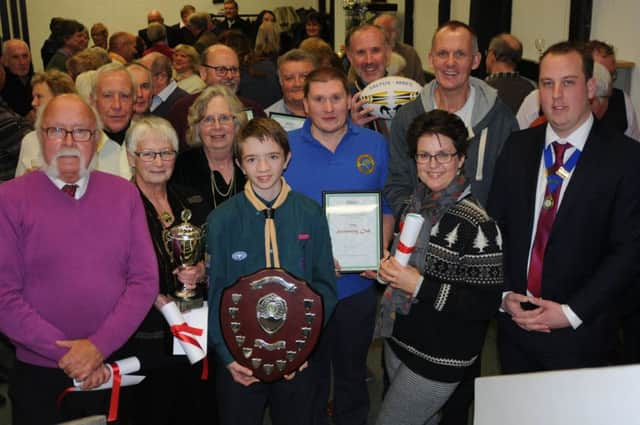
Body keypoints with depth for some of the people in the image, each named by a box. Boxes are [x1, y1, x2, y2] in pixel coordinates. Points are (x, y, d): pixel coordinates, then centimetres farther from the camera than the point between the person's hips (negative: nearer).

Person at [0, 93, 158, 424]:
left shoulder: (124, 193, 2)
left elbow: (145, 279, -2)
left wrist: (98, 346, -12)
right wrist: (69, 354, -12)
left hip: (113, 374, 2)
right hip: (39, 376, -2)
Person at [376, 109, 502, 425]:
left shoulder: (476, 224, -21)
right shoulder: (416, 205, 3)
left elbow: (486, 304, -23)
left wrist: (419, 286, -25)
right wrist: (389, 269, -1)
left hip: (439, 359, -7)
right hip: (399, 340, 7)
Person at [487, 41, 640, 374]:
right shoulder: (518, 146, 3)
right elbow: (495, 226, 5)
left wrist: (572, 312, -15)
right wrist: (504, 294, -5)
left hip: (579, 334, -3)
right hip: (514, 321, 3)